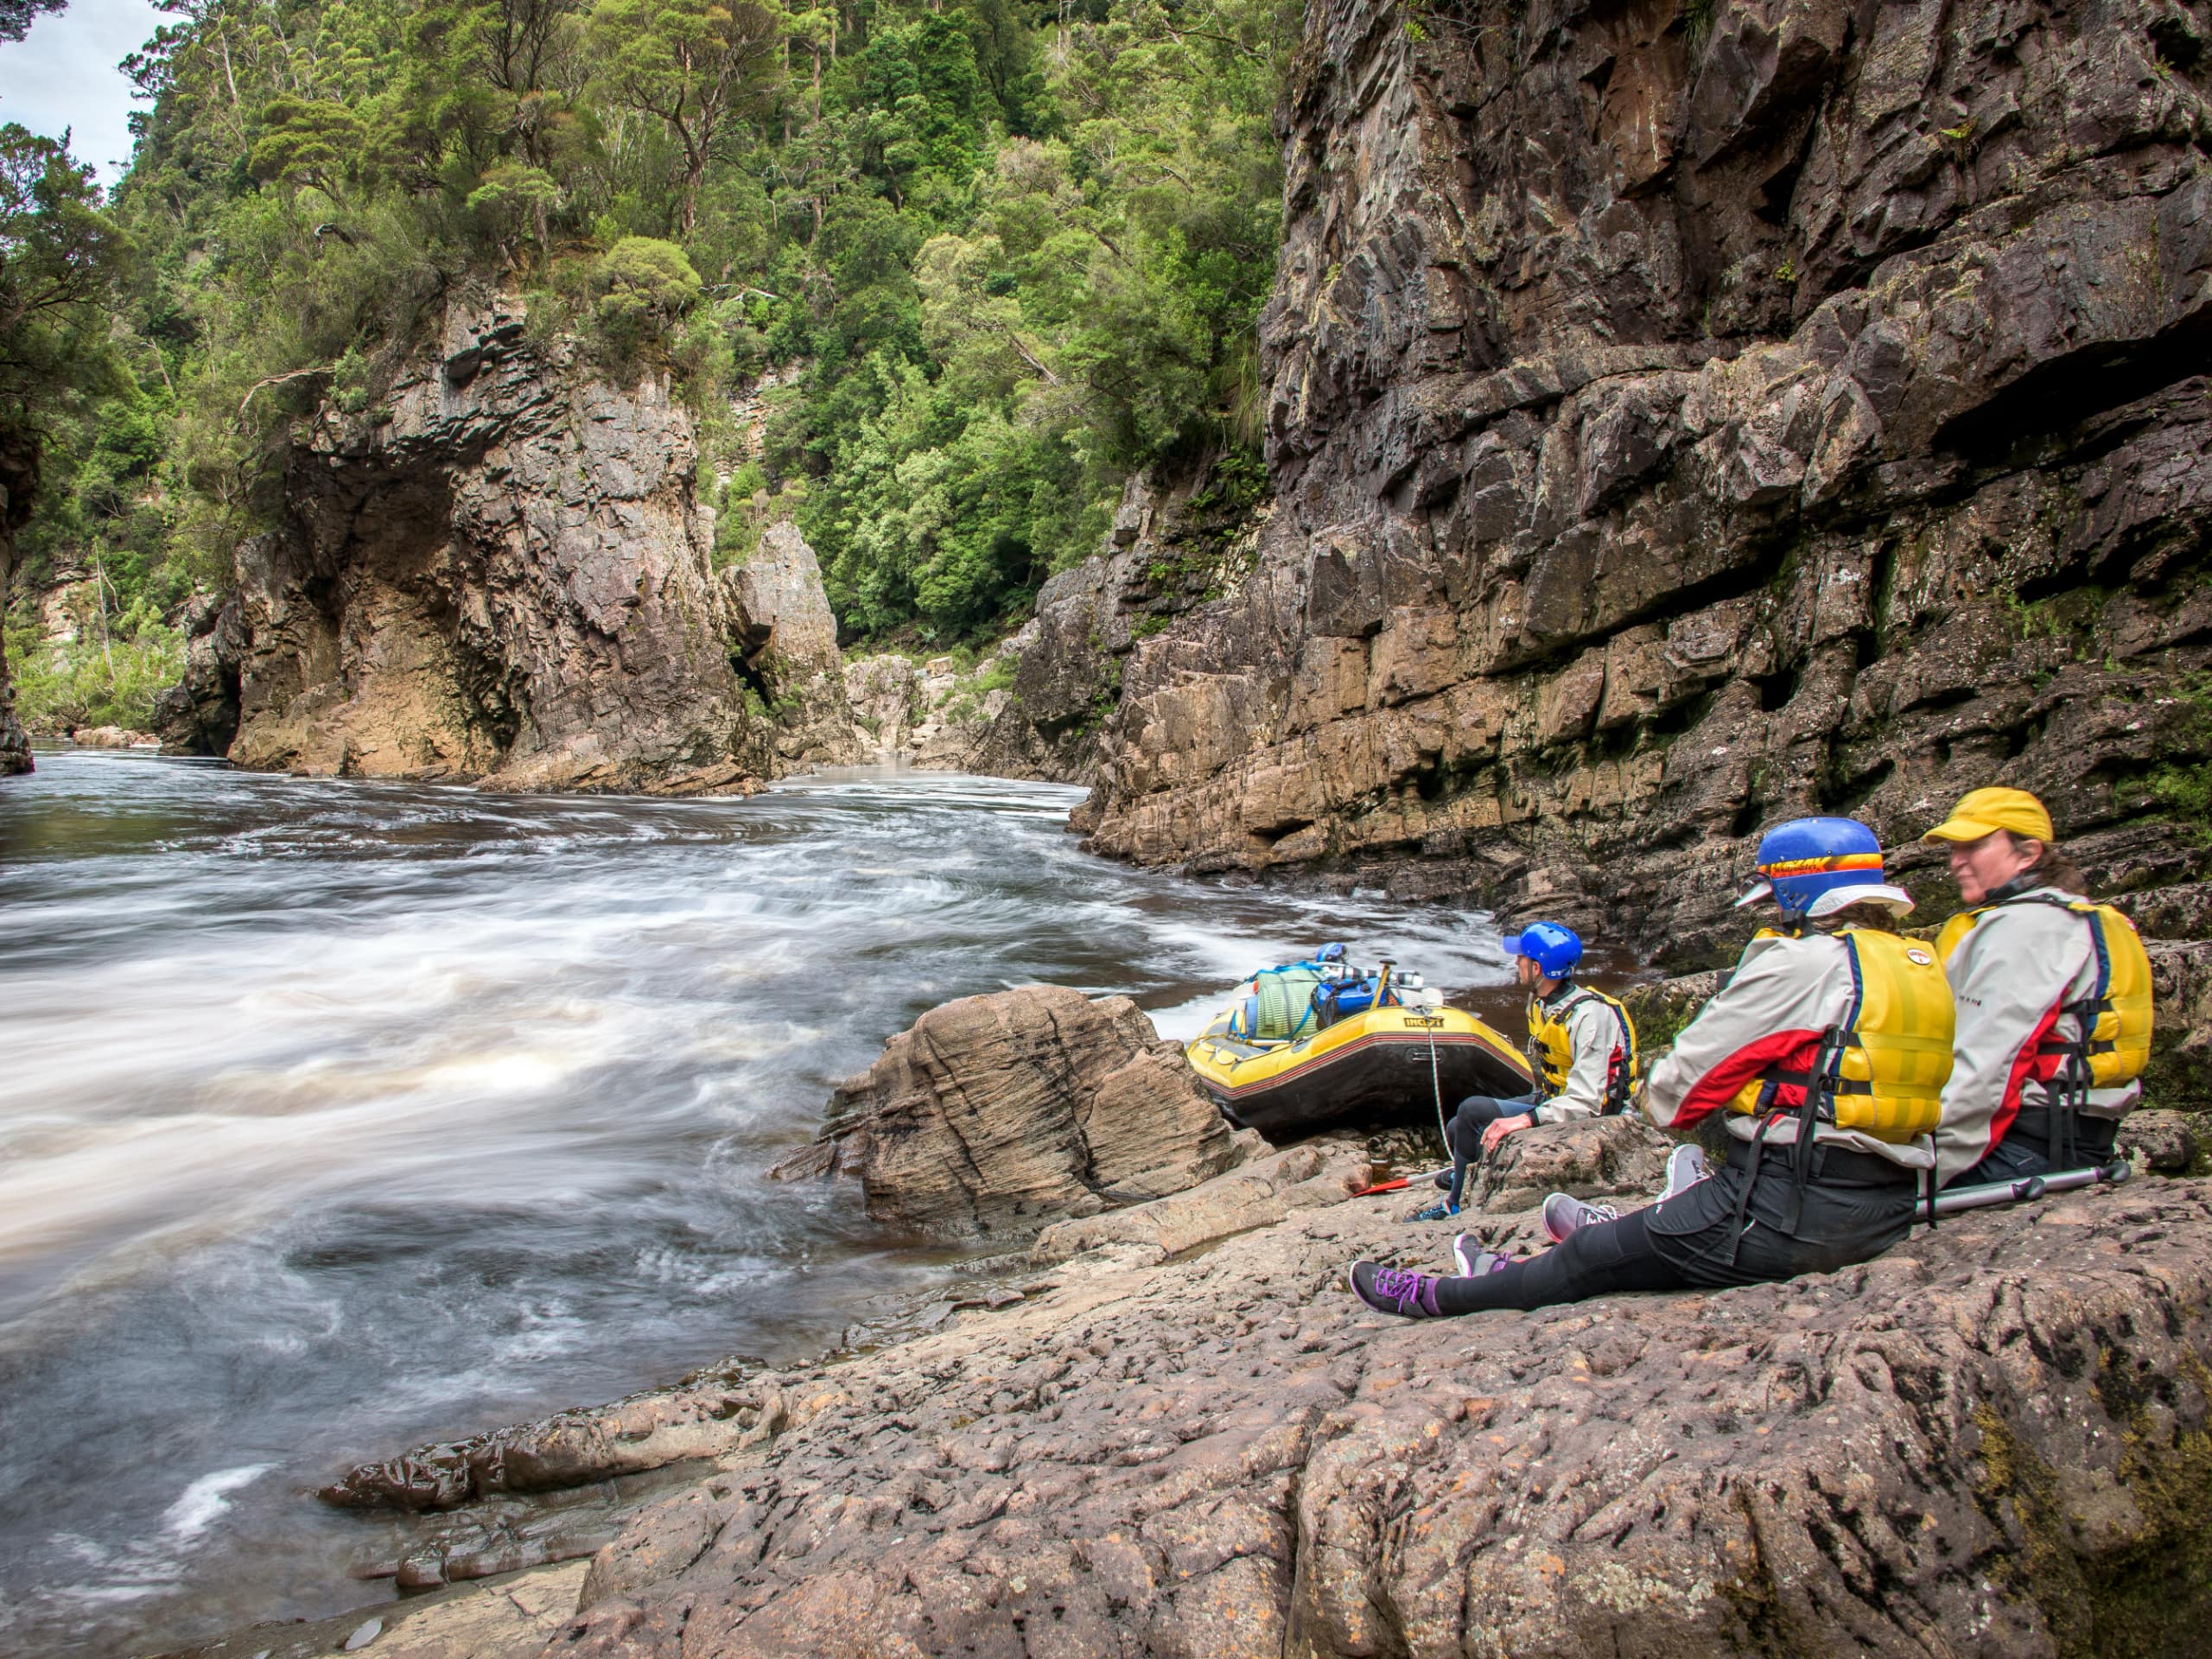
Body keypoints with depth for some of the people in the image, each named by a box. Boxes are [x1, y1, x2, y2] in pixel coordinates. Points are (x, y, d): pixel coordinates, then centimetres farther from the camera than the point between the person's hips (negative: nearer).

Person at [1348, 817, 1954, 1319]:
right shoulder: (1924, 967, 12)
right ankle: (1525, 1273, 37)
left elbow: (1688, 1072, -10)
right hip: (1886, 1214, 9)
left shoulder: (1805, 962, -14)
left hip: (1788, 1210, -9)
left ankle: (1437, 1296, 20)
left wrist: (1663, 1102, 11)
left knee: (1593, 1257, 6)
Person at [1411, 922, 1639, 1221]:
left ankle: (1455, 1204, -1)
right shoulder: (1541, 1002, 1)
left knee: (1473, 1110, -20)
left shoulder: (1590, 1015, -27)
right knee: (1457, 1130, 1)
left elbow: (1585, 1103, -32)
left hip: (1580, 1120, -8)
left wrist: (1525, 1119, -38)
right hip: (1548, 1099, 9)